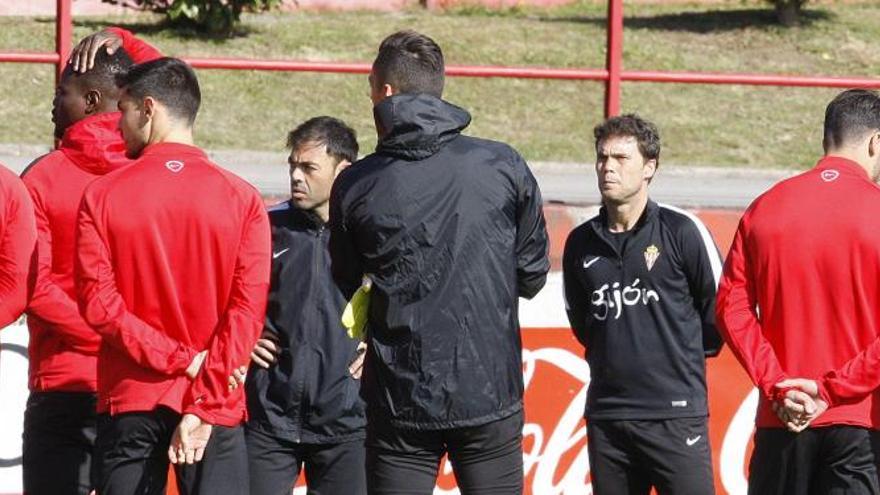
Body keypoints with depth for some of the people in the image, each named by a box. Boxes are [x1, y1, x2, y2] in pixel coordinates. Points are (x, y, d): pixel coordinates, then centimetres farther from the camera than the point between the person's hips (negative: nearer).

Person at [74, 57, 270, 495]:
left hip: (130, 399, 0)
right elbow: (247, 311, -8)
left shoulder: (102, 195, -2)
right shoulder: (242, 199, -1)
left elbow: (98, 303, -9)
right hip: (217, 407, 0)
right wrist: (204, 405, -10)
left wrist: (179, 358, -8)